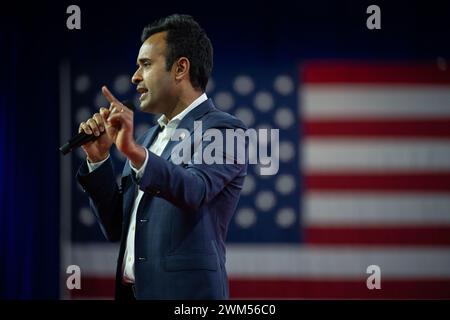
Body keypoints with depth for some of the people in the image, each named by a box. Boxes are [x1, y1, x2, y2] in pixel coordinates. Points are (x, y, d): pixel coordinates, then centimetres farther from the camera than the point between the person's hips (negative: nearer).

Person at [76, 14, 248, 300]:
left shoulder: (224, 129, -7)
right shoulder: (151, 137, 16)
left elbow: (193, 190, -27)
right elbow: (117, 228, 14)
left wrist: (134, 152, -41)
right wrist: (98, 158, 2)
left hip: (184, 291, -7)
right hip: (131, 291, 7)